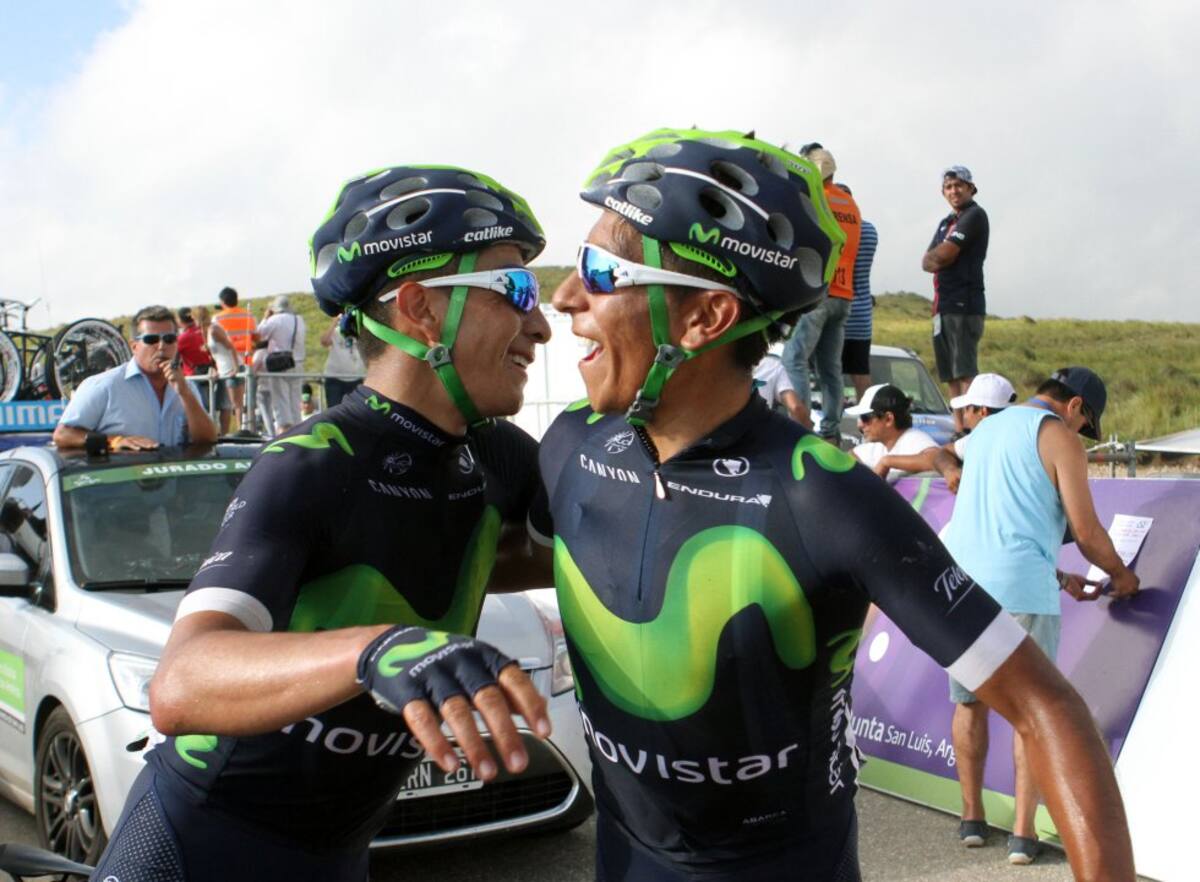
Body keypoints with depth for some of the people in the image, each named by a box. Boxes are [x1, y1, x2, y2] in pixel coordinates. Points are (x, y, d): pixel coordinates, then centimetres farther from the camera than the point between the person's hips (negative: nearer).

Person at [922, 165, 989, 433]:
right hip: (943, 305, 9)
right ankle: (959, 431, 11)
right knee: (951, 376, 8)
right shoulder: (946, 223, 23)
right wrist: (940, 258, -5)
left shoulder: (975, 216, -4)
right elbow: (927, 262, 13)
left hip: (964, 305, -9)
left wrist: (936, 255, 6)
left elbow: (943, 255, -13)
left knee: (965, 373, -16)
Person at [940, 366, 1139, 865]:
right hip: (1020, 589, -6)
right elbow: (1086, 531, -5)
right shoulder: (1058, 437, -2)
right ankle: (1023, 833, 5)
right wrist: (1120, 574, 14)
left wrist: (1059, 579, 31)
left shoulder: (986, 429, 21)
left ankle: (972, 817, 22)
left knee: (969, 702, 17)